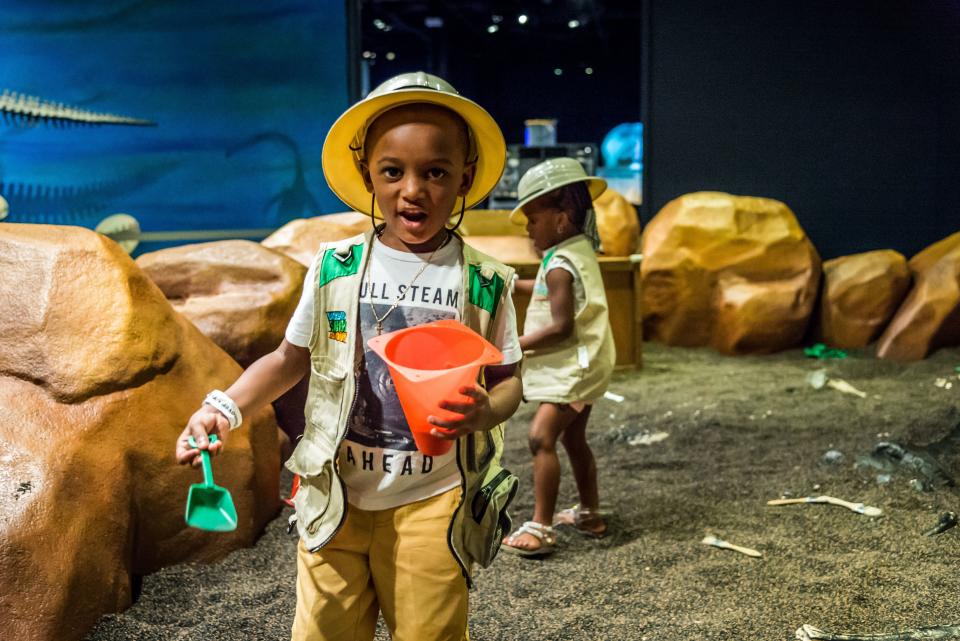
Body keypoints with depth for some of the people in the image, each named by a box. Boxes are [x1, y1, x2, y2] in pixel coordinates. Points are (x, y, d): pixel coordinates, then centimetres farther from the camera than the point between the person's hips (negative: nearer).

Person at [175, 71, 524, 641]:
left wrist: (485, 411, -21)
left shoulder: (485, 283, -5)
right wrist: (225, 408, -6)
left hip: (432, 503, -1)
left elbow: (508, 380, 1)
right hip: (336, 498, 2)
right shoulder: (334, 268, -2)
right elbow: (292, 358, 9)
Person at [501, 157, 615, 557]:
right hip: (581, 365, 11)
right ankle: (589, 514, 34)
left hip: (572, 367, -11)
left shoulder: (560, 266, -20)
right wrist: (514, 284, 21)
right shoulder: (580, 250, 9)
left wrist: (516, 345, -21)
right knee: (573, 438, 21)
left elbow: (561, 326, -26)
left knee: (542, 437, -16)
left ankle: (541, 527, -17)